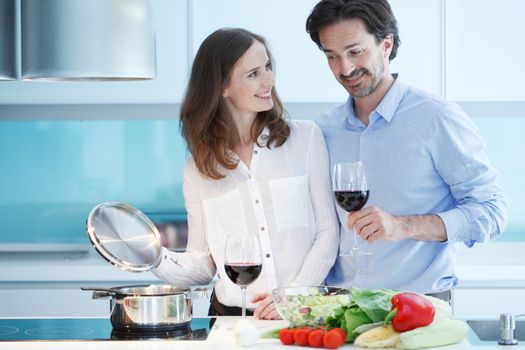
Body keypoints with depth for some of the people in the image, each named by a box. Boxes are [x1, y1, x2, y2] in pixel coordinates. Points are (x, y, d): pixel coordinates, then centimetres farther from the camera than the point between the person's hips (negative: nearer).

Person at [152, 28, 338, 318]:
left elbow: (327, 232, 3)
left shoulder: (306, 138, 5)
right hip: (231, 316, 2)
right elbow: (203, 264, 11)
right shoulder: (198, 170, 8)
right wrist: (158, 258, -8)